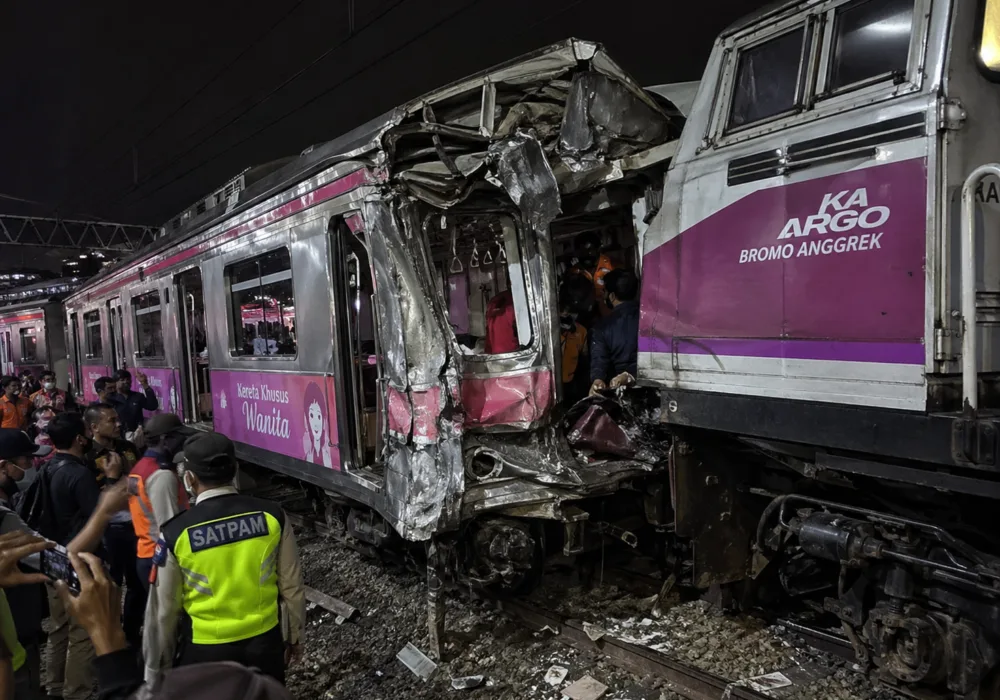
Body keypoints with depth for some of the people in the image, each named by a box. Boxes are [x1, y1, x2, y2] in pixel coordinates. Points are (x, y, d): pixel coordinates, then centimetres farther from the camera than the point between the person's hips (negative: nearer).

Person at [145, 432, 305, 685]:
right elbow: (292, 586, -3)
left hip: (207, 651, -1)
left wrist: (155, 669, 11)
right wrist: (295, 635, 13)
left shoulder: (175, 533, -16)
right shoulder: (272, 515, -13)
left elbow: (163, 609, -5)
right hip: (266, 642, 2)